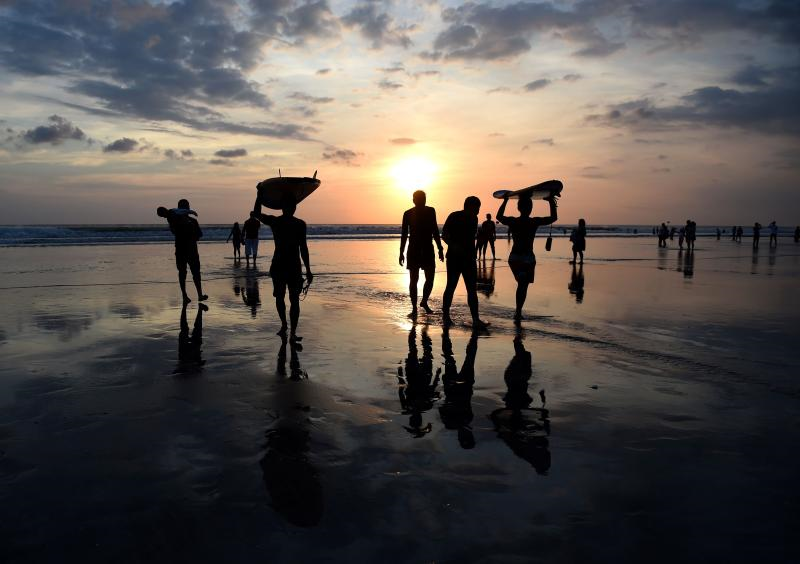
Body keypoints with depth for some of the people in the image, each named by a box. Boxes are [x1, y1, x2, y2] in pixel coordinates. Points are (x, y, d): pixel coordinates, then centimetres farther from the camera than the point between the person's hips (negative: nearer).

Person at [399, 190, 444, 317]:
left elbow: (435, 231, 11)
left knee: (430, 279, 0)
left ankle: (424, 302, 25)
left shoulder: (430, 211, 4)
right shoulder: (408, 214, -3)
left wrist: (440, 249, 8)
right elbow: (404, 234, 2)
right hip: (413, 250, -2)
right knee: (413, 280, -1)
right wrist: (401, 253, -1)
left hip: (428, 250, 2)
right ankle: (414, 308, 7)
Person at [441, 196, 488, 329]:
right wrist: (453, 245, -28)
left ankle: (476, 320, -4)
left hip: (469, 259, 6)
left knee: (472, 289, -1)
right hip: (454, 258, -6)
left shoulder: (473, 219, 11)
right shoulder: (454, 217, -7)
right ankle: (445, 316, 18)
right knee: (451, 287, 2)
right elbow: (444, 235, -12)